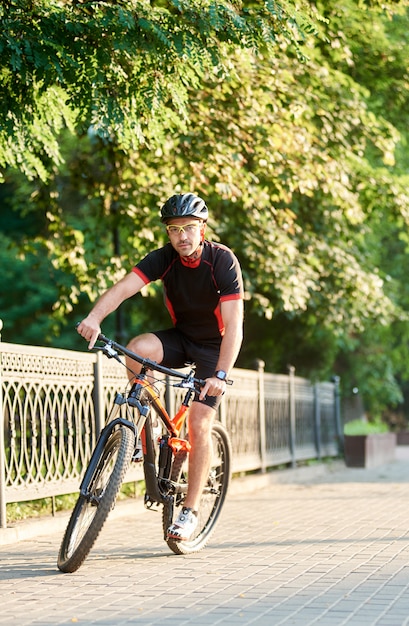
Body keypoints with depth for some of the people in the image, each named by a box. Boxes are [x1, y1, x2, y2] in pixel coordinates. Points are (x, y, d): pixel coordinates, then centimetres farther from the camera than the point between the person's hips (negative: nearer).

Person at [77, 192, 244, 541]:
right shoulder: (165, 258, -15)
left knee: (199, 424, -13)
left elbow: (234, 324, -31)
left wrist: (220, 375, -42)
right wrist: (95, 317, -51)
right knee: (138, 349, -29)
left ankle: (191, 512, -1)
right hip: (181, 336, 3)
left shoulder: (223, 261, -25)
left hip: (215, 345, -3)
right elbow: (124, 287, -31)